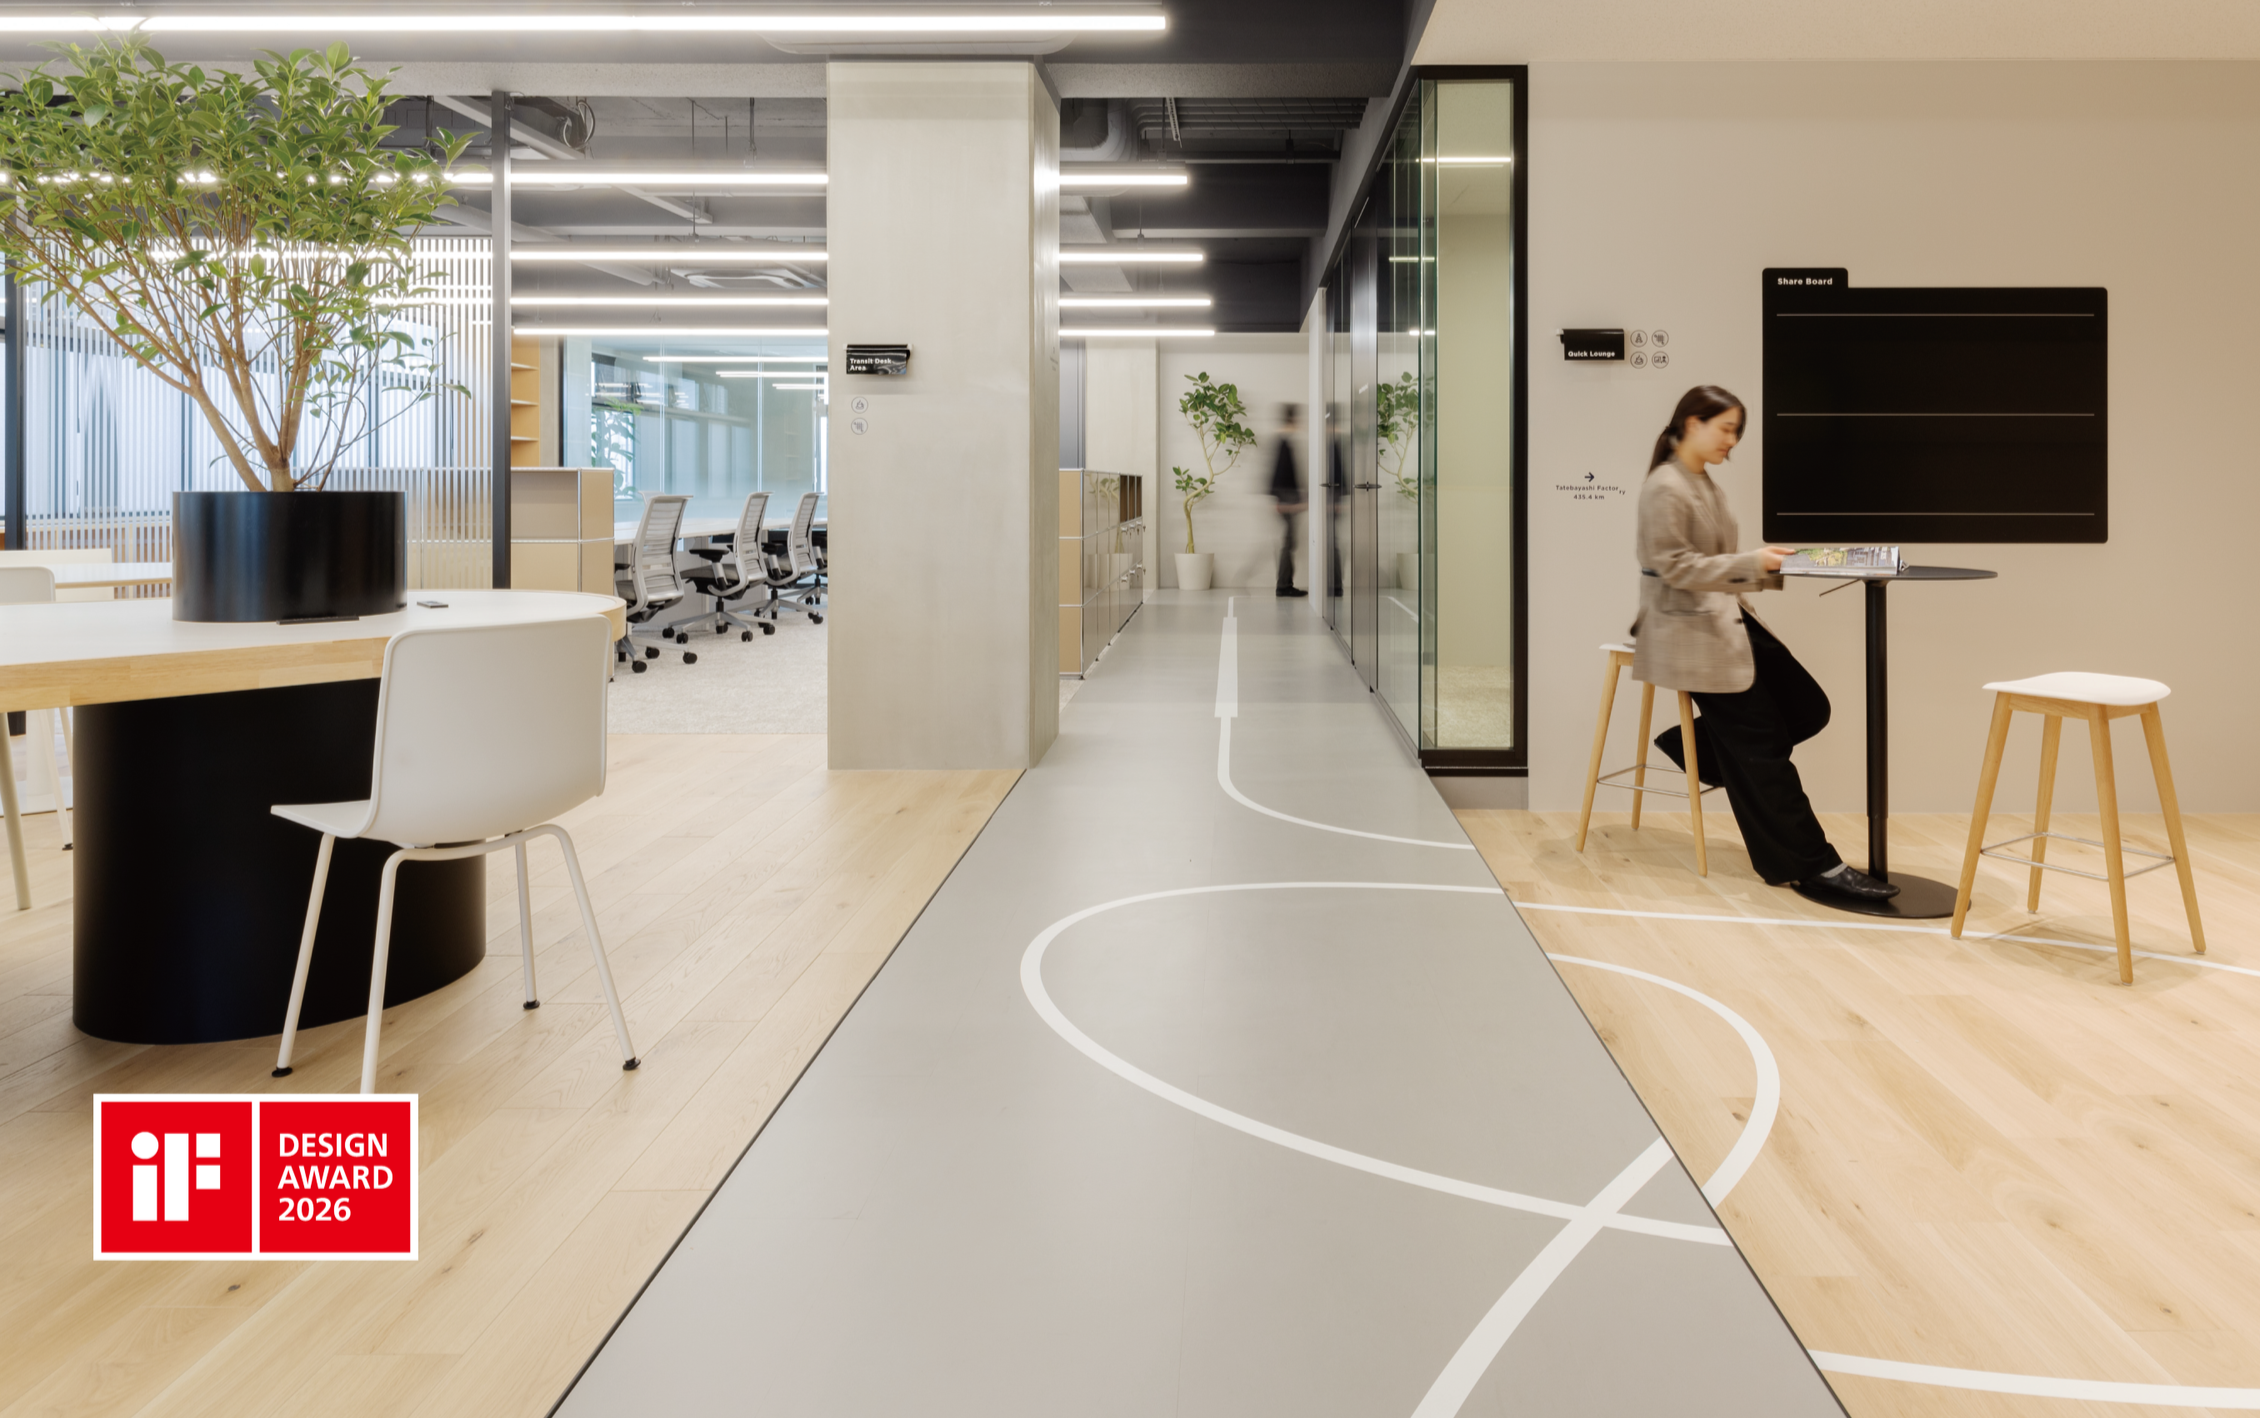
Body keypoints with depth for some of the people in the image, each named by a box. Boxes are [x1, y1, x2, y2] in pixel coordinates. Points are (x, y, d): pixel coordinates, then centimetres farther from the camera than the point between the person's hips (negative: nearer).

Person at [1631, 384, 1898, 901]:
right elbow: (1675, 567, -20)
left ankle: (1697, 746, 15)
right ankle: (1811, 863, -3)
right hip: (1687, 628, -9)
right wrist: (1751, 563, -23)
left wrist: (1775, 569, 4)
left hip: (1725, 618, 9)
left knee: (1808, 709, 1)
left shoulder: (1705, 485, 16)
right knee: (1762, 744, -8)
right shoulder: (1665, 488, -14)